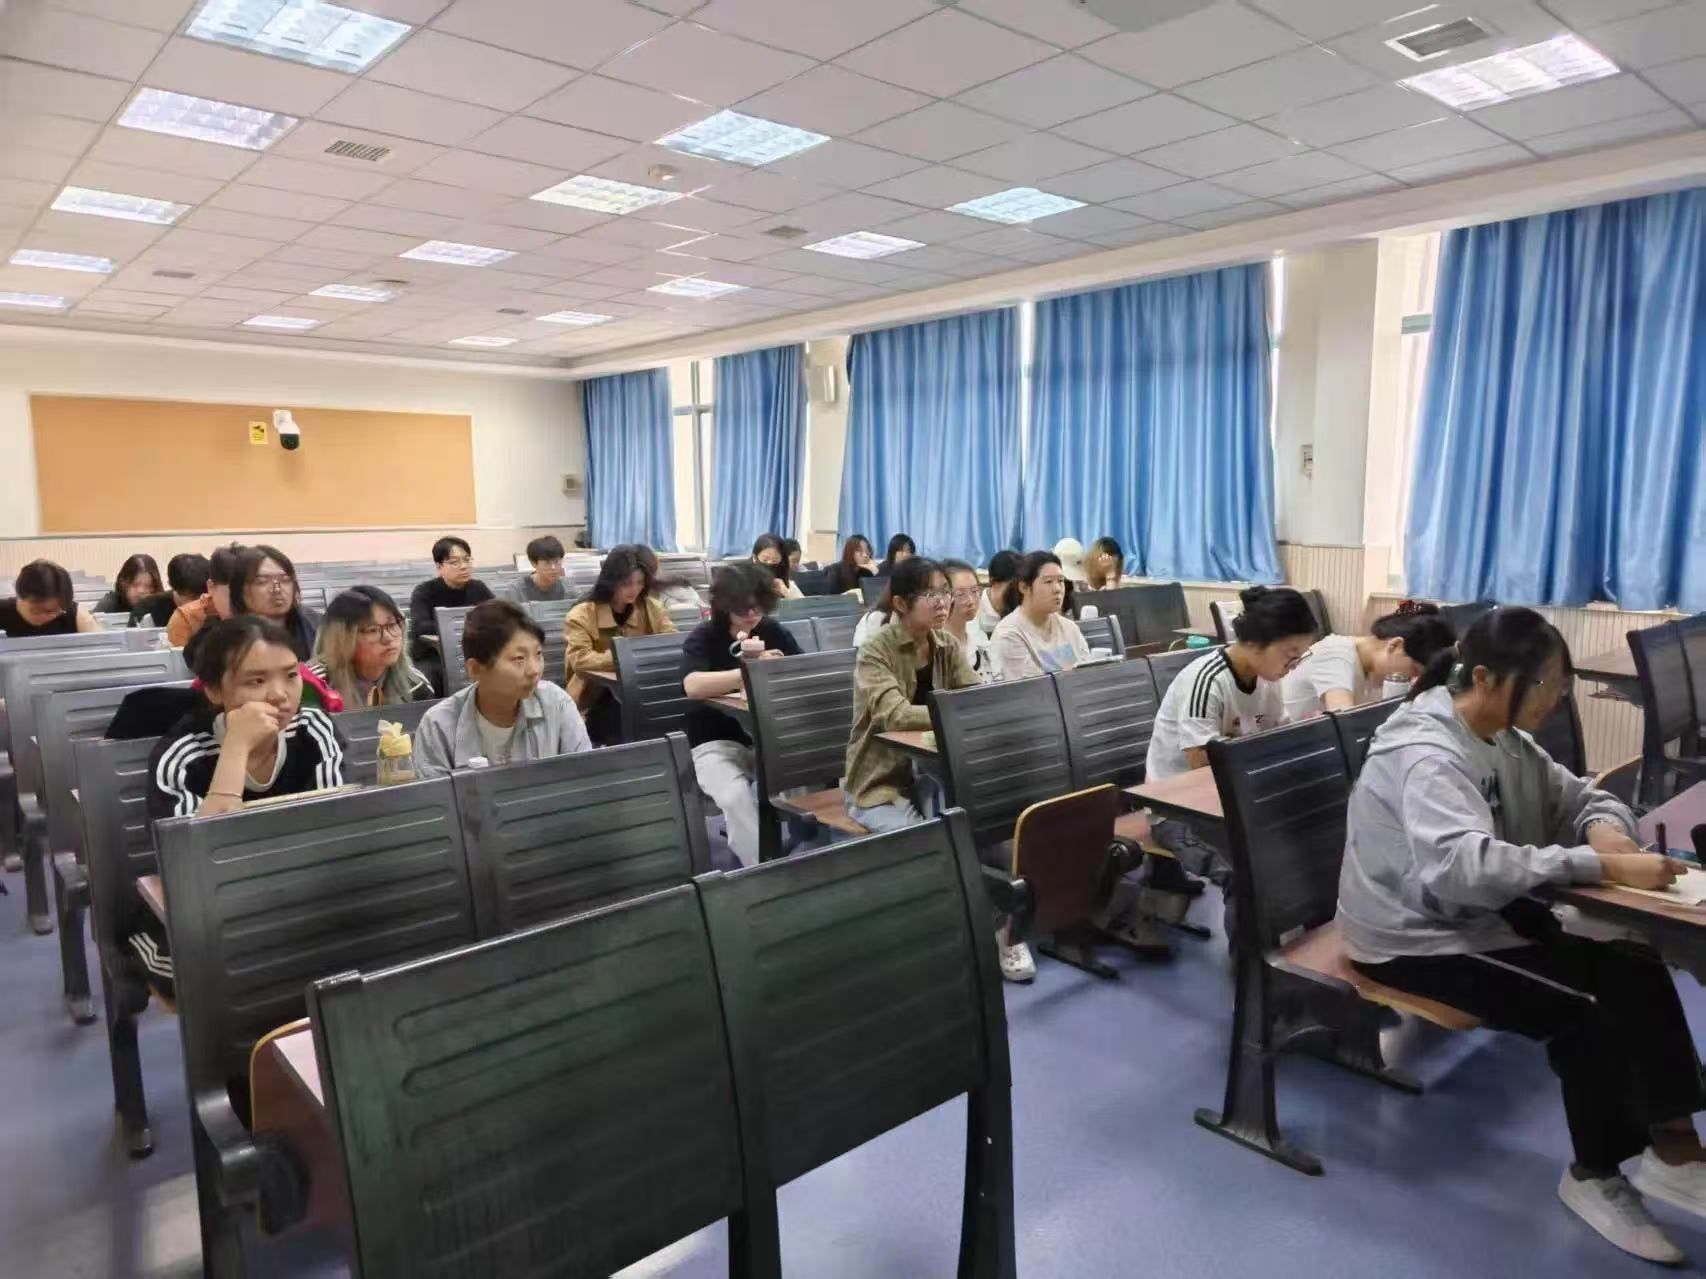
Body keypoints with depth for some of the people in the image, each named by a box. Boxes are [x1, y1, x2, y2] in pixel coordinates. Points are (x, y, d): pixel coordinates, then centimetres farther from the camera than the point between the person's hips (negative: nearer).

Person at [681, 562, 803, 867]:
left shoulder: (775, 632, 7)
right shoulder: (703, 637, -5)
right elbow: (693, 686, -24)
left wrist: (763, 661, -17)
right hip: (716, 742, -3)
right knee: (736, 797, -33)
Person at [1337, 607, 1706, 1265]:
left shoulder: (1504, 737, 3)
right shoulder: (1424, 754, -26)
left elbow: (1582, 796, 11)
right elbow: (1466, 866, -41)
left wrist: (1607, 827, -13)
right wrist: (1604, 866, -41)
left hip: (1483, 911, 8)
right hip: (1416, 937, -8)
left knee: (1634, 969, -9)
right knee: (1586, 1008, -16)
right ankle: (1596, 1176, 6)